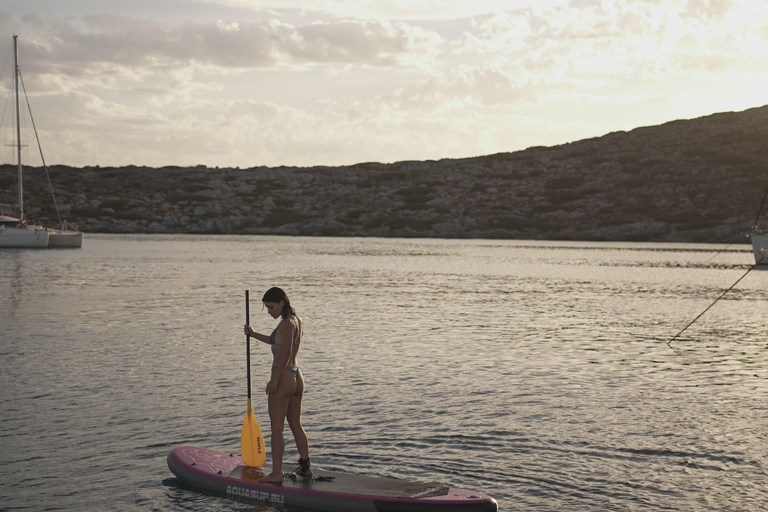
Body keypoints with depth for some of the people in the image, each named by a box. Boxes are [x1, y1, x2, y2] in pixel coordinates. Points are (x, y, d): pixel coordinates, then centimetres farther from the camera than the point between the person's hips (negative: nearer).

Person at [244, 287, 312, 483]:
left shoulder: (287, 323, -15)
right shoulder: (297, 320, 12)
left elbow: (286, 353, -21)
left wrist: (274, 380, -21)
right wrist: (255, 335, 24)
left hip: (283, 378, -10)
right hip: (297, 378, 10)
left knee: (277, 428, -3)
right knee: (296, 425, 19)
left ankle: (276, 473, -1)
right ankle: (305, 466, 26)